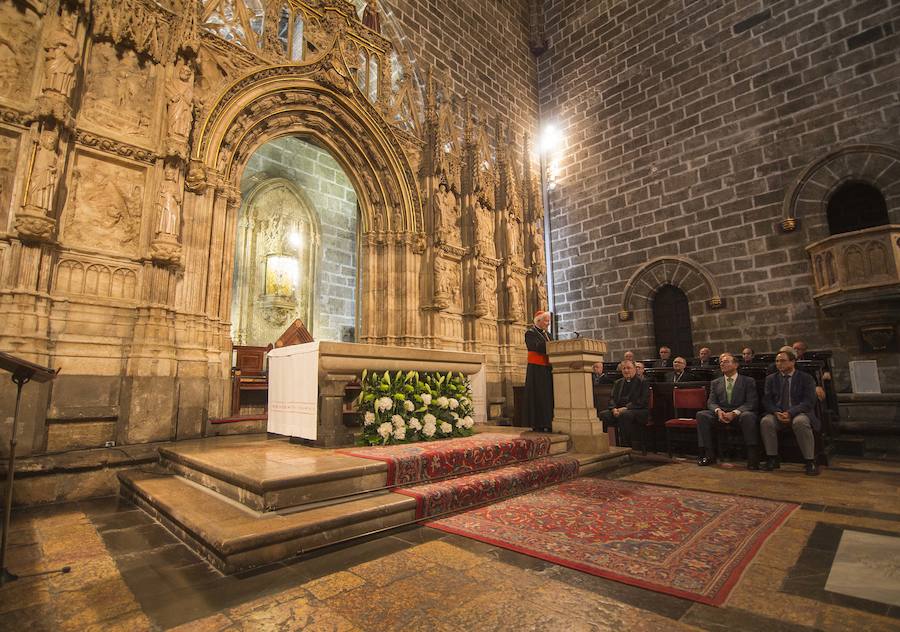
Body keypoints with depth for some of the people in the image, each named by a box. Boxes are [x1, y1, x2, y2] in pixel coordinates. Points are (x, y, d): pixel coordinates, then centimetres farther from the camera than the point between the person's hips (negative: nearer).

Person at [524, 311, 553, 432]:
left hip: (547, 370, 7)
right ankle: (538, 425, -3)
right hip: (536, 369, -7)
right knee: (538, 397, -7)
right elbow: (537, 347, -21)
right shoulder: (530, 333, -4)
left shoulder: (547, 334, 19)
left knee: (548, 396, 5)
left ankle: (547, 424, 9)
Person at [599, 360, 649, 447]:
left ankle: (625, 446, -28)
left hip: (638, 411, -5)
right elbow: (612, 398, 14)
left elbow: (642, 401, -8)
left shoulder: (643, 383, 5)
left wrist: (625, 408, -18)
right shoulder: (618, 383, 22)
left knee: (624, 414, -37)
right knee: (602, 415, -23)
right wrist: (614, 409, -9)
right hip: (618, 410, 5)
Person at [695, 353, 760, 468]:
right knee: (701, 415, -25)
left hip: (740, 414, -3)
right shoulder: (715, 383, 18)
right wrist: (718, 410, -16)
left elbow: (751, 403, -3)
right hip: (720, 414, 3)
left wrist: (734, 413, -20)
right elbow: (711, 402, 9)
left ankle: (753, 456, -30)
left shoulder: (749, 381, 9)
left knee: (748, 416, -38)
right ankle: (709, 454, -20)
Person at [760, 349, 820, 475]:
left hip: (799, 413, -2)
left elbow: (809, 402, -7)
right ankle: (773, 459, -16)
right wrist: (776, 412, -15)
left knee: (800, 422, -37)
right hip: (777, 414, 2)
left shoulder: (806, 378, 5)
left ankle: (810, 461, -22)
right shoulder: (771, 378, 13)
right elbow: (766, 401, 7)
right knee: (766, 421, -29)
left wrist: (790, 413, -22)